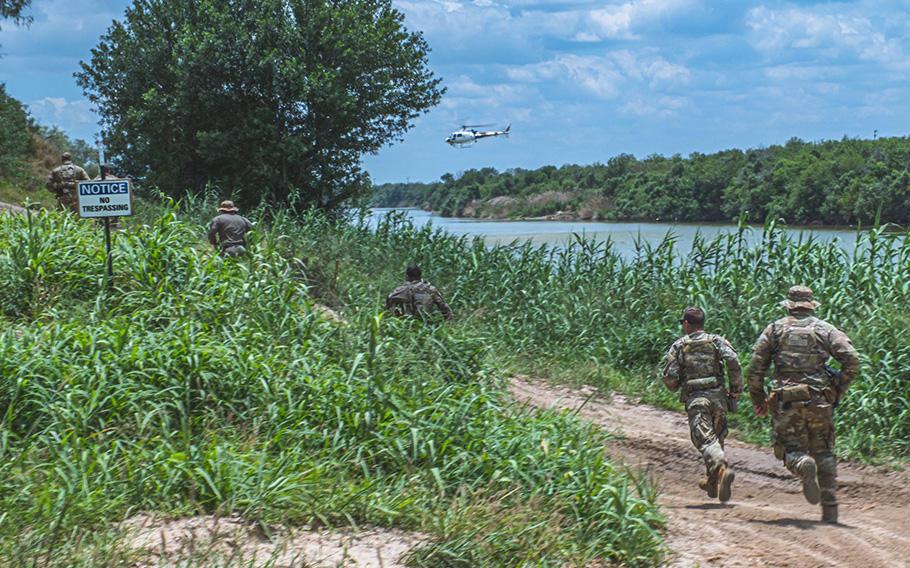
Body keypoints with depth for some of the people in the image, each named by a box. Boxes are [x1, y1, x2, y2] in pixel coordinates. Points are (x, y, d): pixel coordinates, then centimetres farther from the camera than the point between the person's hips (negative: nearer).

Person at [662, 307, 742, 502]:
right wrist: (736, 390, 0)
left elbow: (669, 377, 0)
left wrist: (676, 387, 23)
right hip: (718, 396, 3)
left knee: (706, 441, -12)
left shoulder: (678, 346, 7)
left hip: (695, 399, -3)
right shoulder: (717, 341, 9)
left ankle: (722, 469, -39)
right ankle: (713, 482, 27)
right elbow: (733, 361, -9)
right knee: (717, 438, 19)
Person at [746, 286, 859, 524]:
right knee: (824, 453, 13)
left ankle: (803, 465, -28)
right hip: (819, 401, 1)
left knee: (790, 449, 8)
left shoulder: (775, 329, 9)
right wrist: (838, 391, 7)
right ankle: (830, 508, 5)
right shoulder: (825, 329, 9)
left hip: (786, 402, -1)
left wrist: (758, 399, 14)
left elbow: (755, 367, 3)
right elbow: (851, 360, -3)